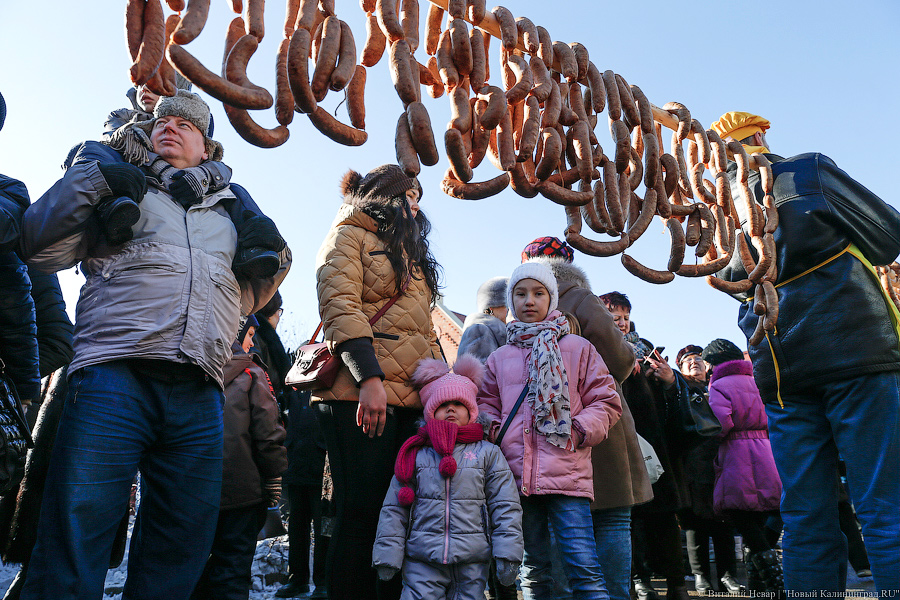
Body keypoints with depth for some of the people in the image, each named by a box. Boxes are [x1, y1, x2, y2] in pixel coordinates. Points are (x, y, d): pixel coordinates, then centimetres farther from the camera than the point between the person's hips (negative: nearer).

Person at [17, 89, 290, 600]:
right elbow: (41, 247, 10)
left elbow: (246, 298, 32)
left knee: (177, 558, 4)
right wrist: (92, 181, -1)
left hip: (200, 399, 3)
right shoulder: (123, 192, 20)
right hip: (116, 377, -2)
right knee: (75, 535, -10)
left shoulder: (230, 215, 28)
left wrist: (275, 257, 13)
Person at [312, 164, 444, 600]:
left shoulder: (411, 256, 30)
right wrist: (370, 378, -22)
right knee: (363, 513, -7)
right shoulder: (348, 237, 6)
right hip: (360, 395, -7)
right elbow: (339, 307, -10)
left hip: (412, 401, 8)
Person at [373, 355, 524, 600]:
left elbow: (505, 507, 3)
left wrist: (507, 555, -3)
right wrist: (388, 557, 3)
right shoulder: (415, 455, 7)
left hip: (472, 564, 0)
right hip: (421, 562, 0)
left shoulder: (488, 453, 6)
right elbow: (394, 508, 7)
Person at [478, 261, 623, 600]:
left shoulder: (578, 349, 7)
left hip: (567, 474, -3)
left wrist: (580, 430, -9)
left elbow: (606, 402, 6)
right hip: (517, 474, 3)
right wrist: (491, 429, 2)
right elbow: (487, 404, 22)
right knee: (532, 571, 12)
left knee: (584, 568, -9)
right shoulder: (499, 358, 15)